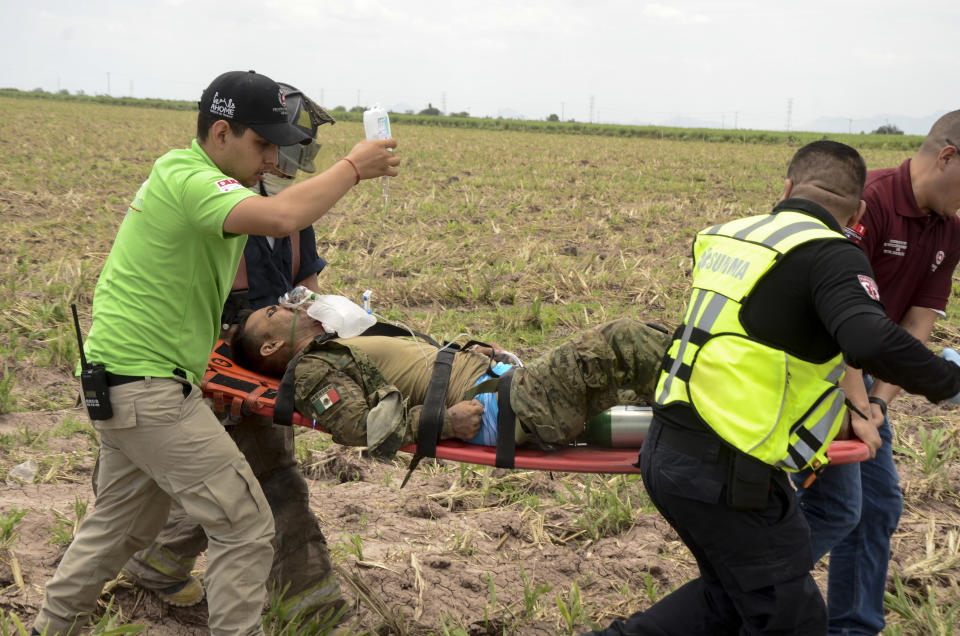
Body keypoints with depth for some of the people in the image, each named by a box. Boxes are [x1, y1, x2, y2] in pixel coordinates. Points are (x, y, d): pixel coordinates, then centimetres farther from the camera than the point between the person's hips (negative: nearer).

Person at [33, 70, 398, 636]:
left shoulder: (190, 175, 14)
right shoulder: (186, 177, -19)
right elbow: (281, 217, -37)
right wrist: (353, 168, -24)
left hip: (120, 382, 11)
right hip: (145, 384, -11)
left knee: (124, 522, 24)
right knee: (246, 527, -6)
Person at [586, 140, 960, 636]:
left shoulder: (728, 236, 13)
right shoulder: (832, 255, -10)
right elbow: (874, 343, -28)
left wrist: (841, 411, 28)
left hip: (665, 452, 8)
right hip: (727, 474, -8)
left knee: (729, 593, 26)